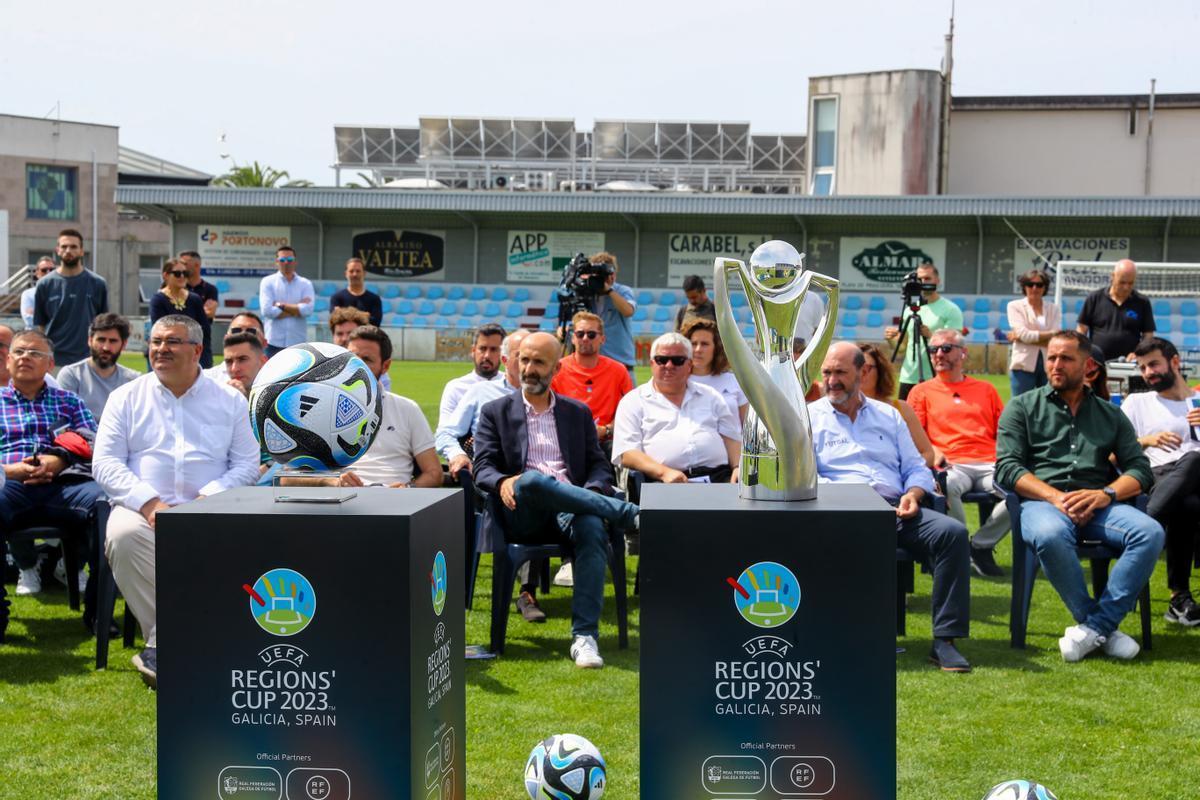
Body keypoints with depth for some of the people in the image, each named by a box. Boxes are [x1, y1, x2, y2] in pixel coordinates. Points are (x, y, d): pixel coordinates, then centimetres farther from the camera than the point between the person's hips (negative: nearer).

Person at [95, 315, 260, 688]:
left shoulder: (230, 402, 15)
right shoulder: (126, 398, 15)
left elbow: (247, 465, 9)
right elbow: (105, 463, 5)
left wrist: (208, 498, -11)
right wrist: (149, 503, -12)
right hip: (142, 508, 0)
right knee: (123, 535, -35)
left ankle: (161, 647, -27)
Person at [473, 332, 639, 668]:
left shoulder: (579, 413, 22)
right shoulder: (495, 412, 18)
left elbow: (599, 465, 16)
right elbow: (483, 469, 6)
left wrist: (592, 492, -8)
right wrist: (502, 483, -18)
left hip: (569, 510, 2)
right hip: (521, 514, -1)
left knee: (593, 528, -36)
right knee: (533, 480, -38)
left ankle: (584, 636, -37)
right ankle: (633, 514, -33)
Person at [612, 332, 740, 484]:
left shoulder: (710, 396, 25)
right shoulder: (633, 402, 13)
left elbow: (732, 438, 20)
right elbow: (626, 454, 1)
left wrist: (738, 468, -2)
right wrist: (664, 472, -15)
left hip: (718, 477, 3)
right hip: (667, 483, -3)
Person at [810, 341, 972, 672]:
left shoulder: (888, 415, 26)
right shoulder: (810, 417, 15)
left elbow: (916, 468, 22)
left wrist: (913, 494, -1)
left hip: (894, 507, 4)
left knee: (953, 531, -25)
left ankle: (945, 640, -24)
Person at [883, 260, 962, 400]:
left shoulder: (951, 310, -3)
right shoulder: (909, 309, 14)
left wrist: (930, 335, -29)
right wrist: (893, 337, -2)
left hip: (936, 380, -5)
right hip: (908, 378, 5)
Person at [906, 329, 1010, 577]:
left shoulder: (985, 389, 26)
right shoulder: (922, 392, 21)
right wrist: (932, 452, -12)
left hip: (989, 465, 2)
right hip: (951, 466, -2)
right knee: (946, 485, -40)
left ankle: (981, 545, -10)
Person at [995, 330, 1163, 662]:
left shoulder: (1111, 415, 21)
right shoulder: (1022, 407, 14)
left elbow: (1140, 470, 11)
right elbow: (1007, 468, 1)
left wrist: (1105, 494, -11)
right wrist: (1056, 497, -14)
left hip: (1099, 506, 3)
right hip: (1043, 501, -3)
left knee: (1150, 532, -27)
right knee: (1050, 535, -39)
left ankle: (1094, 627, -25)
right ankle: (1104, 629, -23)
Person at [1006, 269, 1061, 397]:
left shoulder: (1054, 309, 10)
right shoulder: (1015, 306, 6)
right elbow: (1024, 334, -8)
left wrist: (1020, 336, -8)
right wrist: (1049, 334, -7)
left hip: (1049, 366, 2)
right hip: (1024, 364, -2)